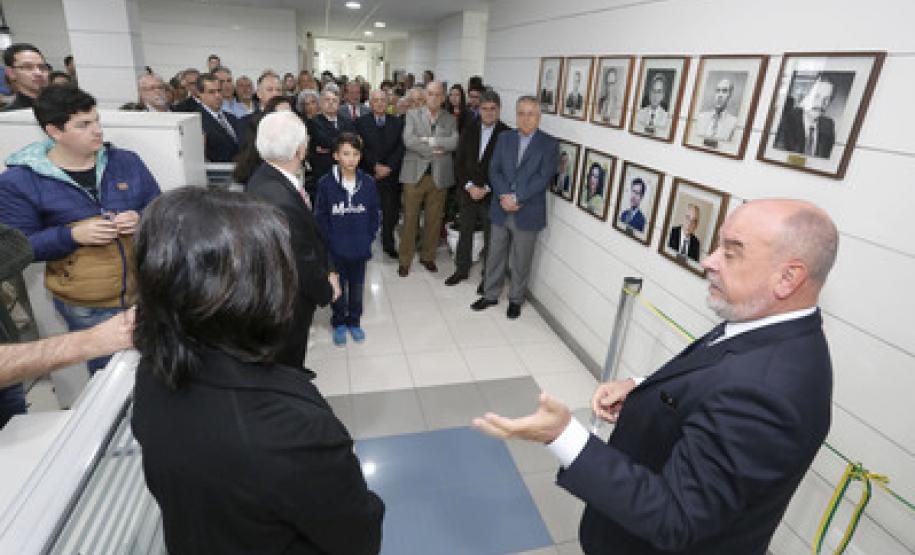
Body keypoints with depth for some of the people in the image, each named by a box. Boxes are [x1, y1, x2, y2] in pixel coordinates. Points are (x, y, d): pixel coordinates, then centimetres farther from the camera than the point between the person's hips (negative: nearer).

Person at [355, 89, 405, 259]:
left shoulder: (397, 122, 11)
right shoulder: (361, 122, 6)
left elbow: (400, 148, 3)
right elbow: (362, 148, -2)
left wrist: (388, 167, -8)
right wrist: (375, 165, -12)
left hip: (391, 174, 1)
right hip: (368, 174, -1)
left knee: (391, 212, 0)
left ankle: (389, 244, 16)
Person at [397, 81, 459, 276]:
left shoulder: (450, 119, 8)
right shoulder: (413, 114, 4)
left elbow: (455, 142, -10)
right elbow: (408, 140, -11)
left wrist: (430, 140, -15)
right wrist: (434, 151, -13)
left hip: (439, 176, 2)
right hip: (415, 174, -1)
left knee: (434, 219, 9)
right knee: (410, 218, 3)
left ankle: (428, 257, 25)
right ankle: (405, 260, 14)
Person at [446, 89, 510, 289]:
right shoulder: (469, 130, 4)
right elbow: (459, 162, 3)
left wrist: (486, 189, -14)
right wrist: (469, 186, -8)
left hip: (492, 196, -3)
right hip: (467, 192, 4)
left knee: (490, 237, 5)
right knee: (465, 232, 15)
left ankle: (487, 277, 20)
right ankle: (461, 269, 31)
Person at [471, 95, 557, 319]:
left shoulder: (549, 144, -4)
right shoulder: (504, 138, 7)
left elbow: (543, 178, -13)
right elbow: (494, 170, 1)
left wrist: (516, 198, -18)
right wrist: (504, 196, -14)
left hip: (527, 214, -3)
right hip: (501, 210, 3)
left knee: (521, 261, 9)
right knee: (495, 256, 14)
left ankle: (516, 299, 27)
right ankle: (490, 295, 31)